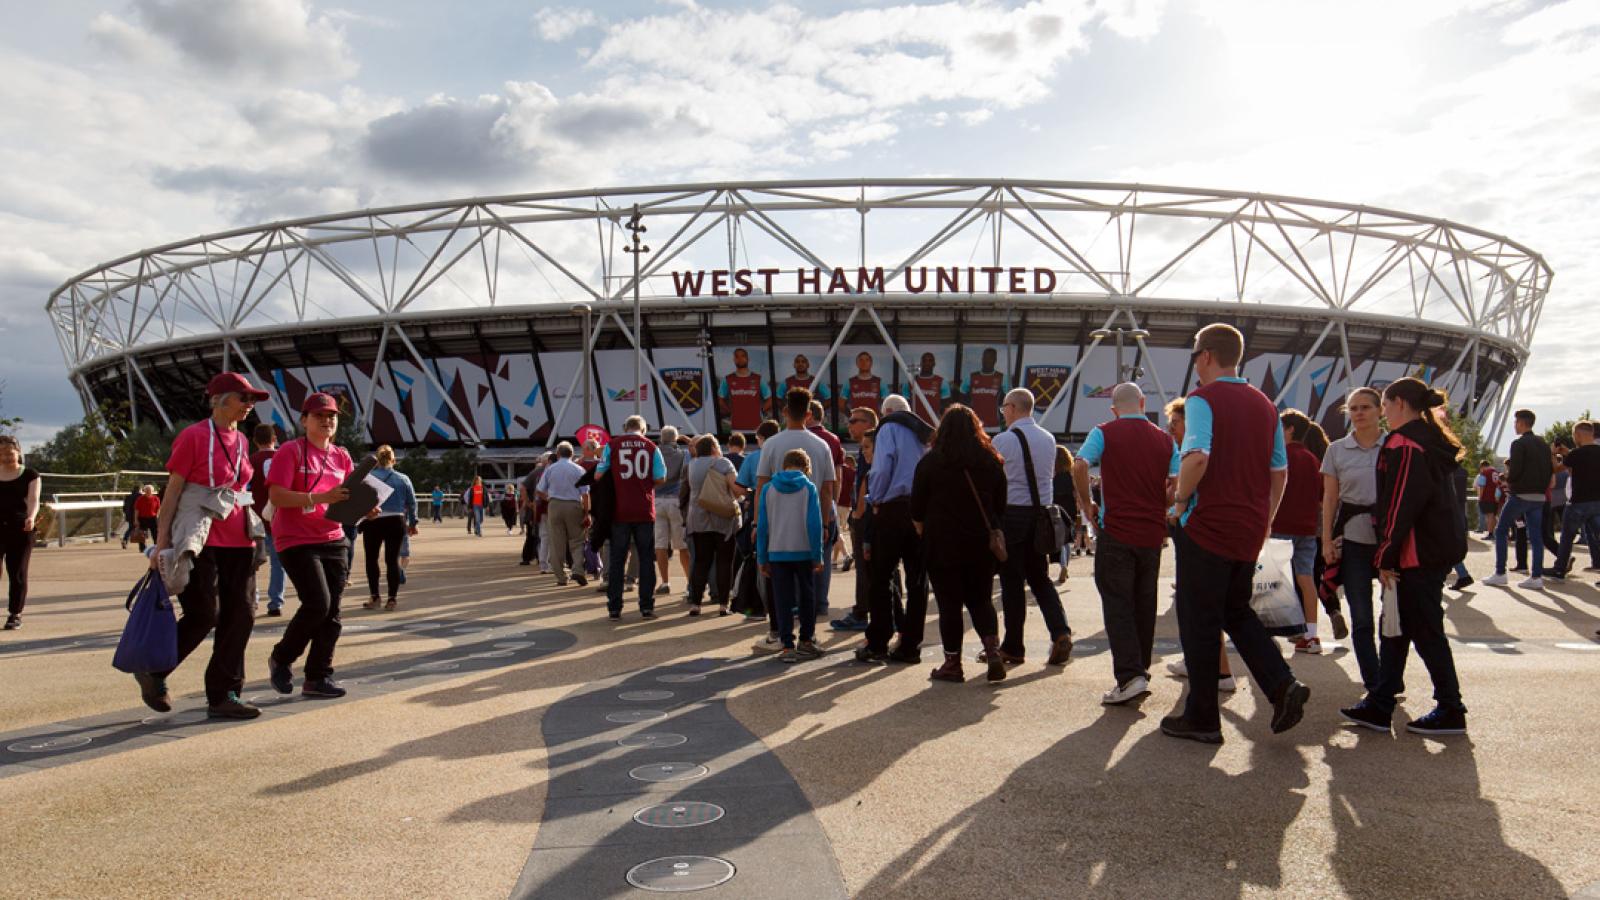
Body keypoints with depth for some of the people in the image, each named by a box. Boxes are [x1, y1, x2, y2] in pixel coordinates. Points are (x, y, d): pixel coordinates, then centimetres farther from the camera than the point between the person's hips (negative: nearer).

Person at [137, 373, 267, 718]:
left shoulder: (241, 441, 14)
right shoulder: (193, 437, -5)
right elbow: (172, 491, -6)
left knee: (240, 615, 2)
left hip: (237, 540, 7)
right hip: (200, 540, -7)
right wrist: (162, 542, -11)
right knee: (204, 615, -7)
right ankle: (153, 673, 18)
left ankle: (223, 696, 9)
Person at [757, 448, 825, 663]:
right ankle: (806, 641, 22)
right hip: (804, 551, -1)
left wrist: (762, 558, 8)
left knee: (783, 600, 4)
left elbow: (762, 526, 2)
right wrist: (818, 556, -2)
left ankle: (787, 646, 0)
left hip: (777, 553, 1)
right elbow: (814, 524, -7)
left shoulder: (768, 488, 3)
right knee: (806, 597, 14)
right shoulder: (809, 488, -2)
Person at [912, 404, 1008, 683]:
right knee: (981, 600, 14)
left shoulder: (931, 462, -7)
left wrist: (924, 533, 13)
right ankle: (994, 651, -3)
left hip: (943, 544, -3)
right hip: (982, 545, 3)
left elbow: (917, 509, -3)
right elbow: (1001, 507, 9)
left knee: (949, 603, 4)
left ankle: (952, 664, 8)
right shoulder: (991, 462, 3)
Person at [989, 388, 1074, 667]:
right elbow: (1050, 476, 16)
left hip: (1012, 513, -5)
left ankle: (1013, 647, 9)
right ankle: (1061, 632, -2)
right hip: (1041, 512, 6)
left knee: (1012, 582, 2)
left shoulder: (1002, 441, -11)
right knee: (1040, 578, 15)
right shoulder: (1049, 439, 7)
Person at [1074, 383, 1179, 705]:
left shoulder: (1104, 433, -2)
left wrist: (1087, 505, -4)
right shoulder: (1164, 439, 9)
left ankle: (1129, 675, -14)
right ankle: (1141, 670, 22)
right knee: (1144, 603, 13)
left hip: (1116, 531, -4)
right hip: (1152, 533, 4)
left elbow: (1080, 466, -17)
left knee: (1117, 603, -3)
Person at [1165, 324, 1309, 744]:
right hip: (1250, 529, 7)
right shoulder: (1265, 405, 12)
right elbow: (1280, 472, 15)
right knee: (1237, 612, 22)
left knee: (1199, 622, 3)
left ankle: (1202, 719, 11)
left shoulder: (1203, 399, -11)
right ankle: (1283, 685, 4)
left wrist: (1181, 496, -12)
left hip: (1206, 526, -7)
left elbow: (1197, 457, -28)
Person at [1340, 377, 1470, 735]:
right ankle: (1379, 706, 16)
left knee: (1426, 630, -1)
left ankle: (1451, 712, 8)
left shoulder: (1404, 443, -15)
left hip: (1417, 553, -10)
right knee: (1396, 626, 12)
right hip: (1439, 547, 10)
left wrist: (1387, 556, -17)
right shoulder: (1432, 440, 17)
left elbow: (1400, 502, -20)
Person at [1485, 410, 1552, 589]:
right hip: (1539, 497, 7)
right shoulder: (1543, 444, 11)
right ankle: (1537, 576, 2)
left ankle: (1500, 574, 1)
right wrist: (1541, 486, 16)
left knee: (1501, 531, 4)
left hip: (1519, 495, -7)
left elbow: (1514, 471, -18)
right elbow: (1551, 470, 12)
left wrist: (1507, 479, 2)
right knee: (1535, 536, 6)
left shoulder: (1519, 444, -11)